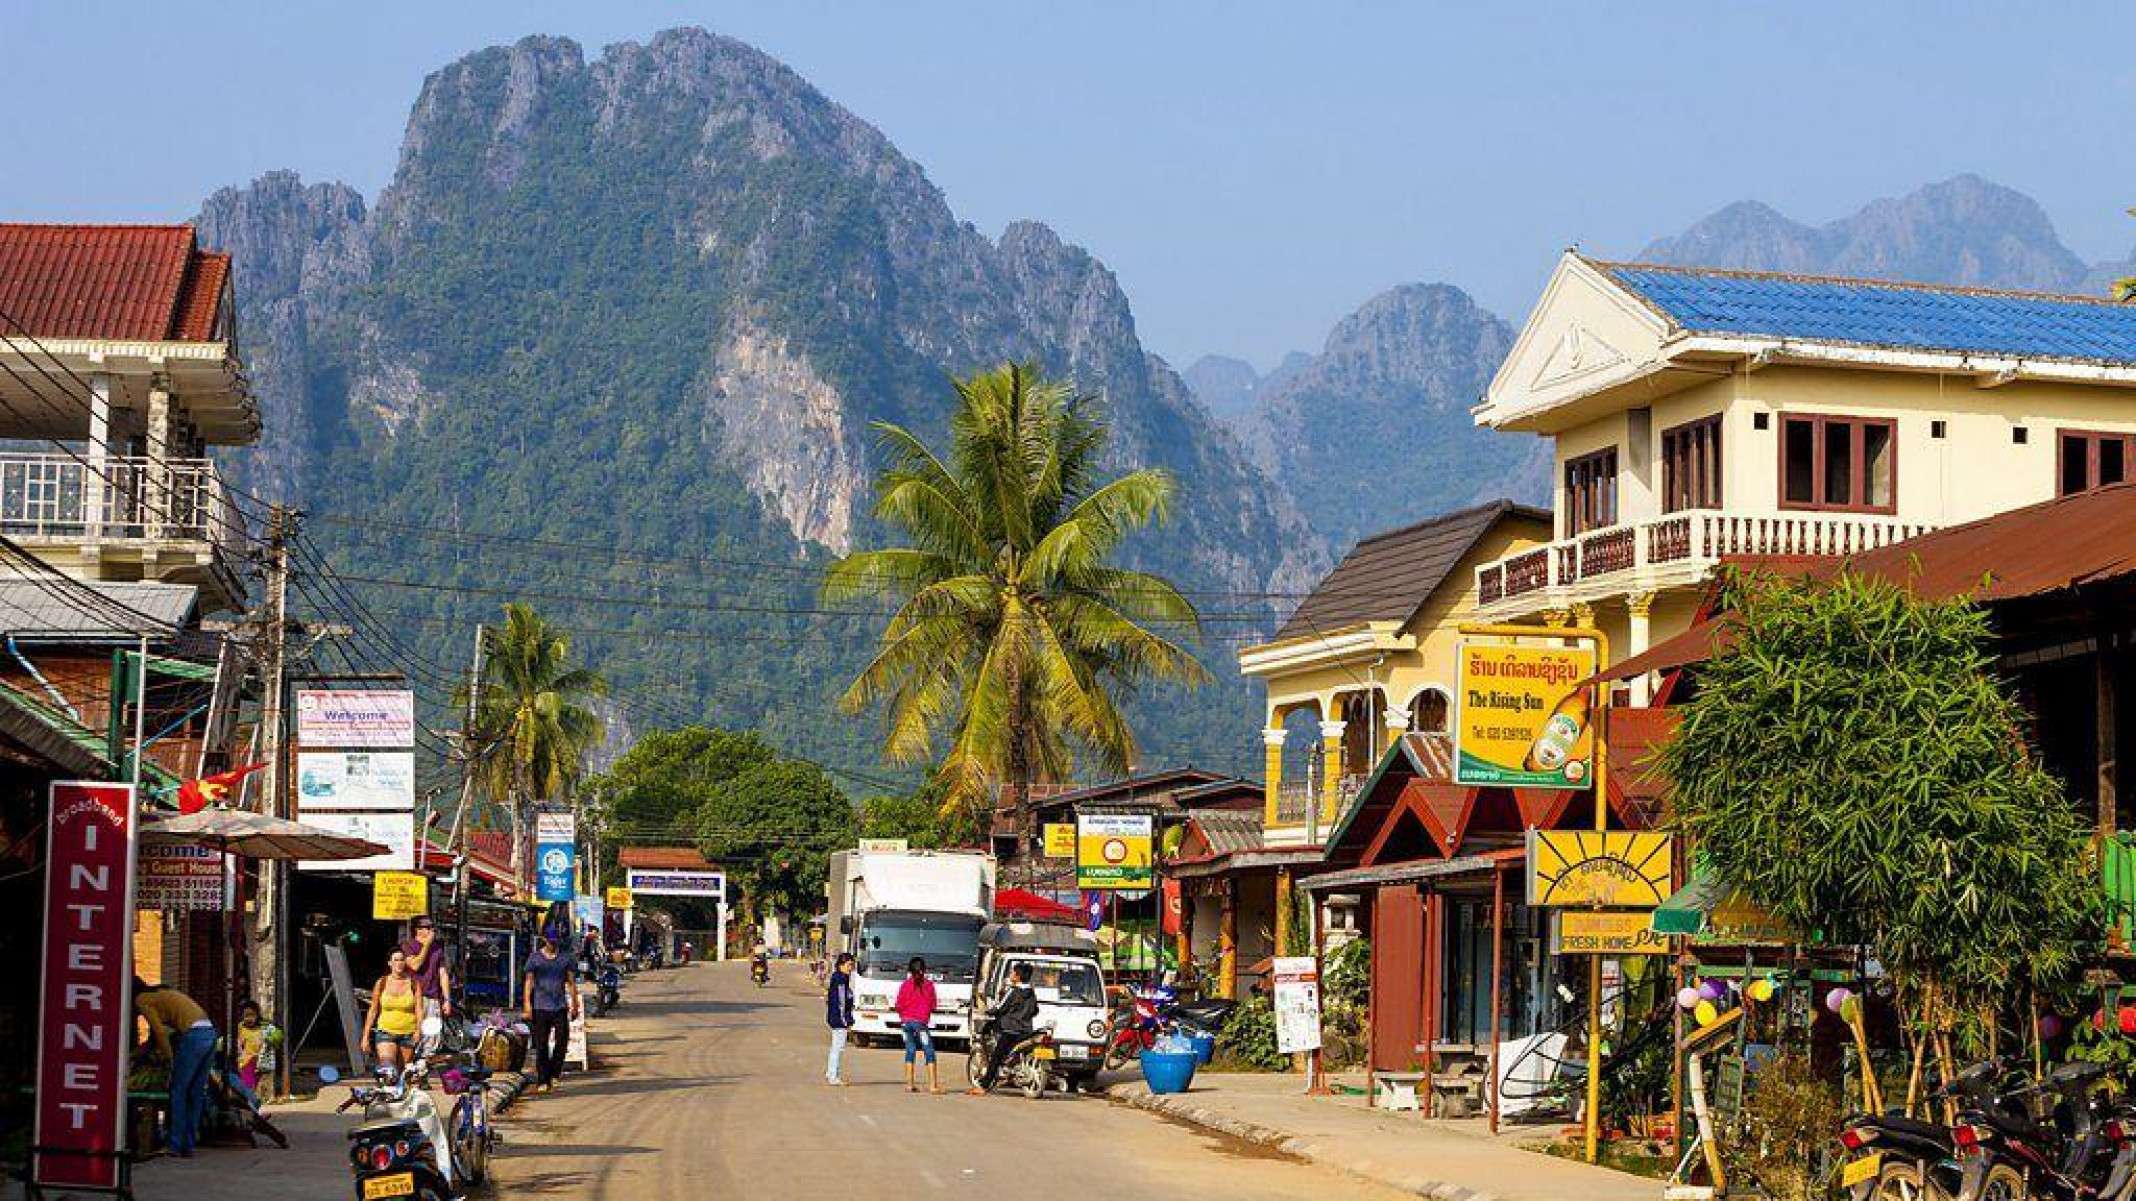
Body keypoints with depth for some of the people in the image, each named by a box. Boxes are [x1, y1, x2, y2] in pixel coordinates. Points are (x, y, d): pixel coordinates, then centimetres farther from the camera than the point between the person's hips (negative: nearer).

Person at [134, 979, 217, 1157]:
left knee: (178, 1091, -1)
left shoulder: (142, 1000, 4)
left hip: (193, 1034, -8)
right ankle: (189, 1145, 16)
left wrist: (170, 1059, 4)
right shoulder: (161, 993, 29)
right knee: (196, 1092, 12)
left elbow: (160, 1031, -3)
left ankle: (176, 1147, -1)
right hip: (209, 1033, 8)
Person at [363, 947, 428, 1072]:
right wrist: (366, 1036, 5)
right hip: (385, 1033, 0)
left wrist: (418, 1031, -21)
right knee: (387, 1066, -21)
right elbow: (373, 1011, 8)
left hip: (408, 1034, 0)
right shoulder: (382, 983, 3)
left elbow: (419, 1010, -5)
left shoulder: (413, 983, 1)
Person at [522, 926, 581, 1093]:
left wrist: (575, 1005, 9)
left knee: (562, 1040, -7)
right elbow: (529, 981, 2)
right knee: (541, 1045, 0)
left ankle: (552, 1074, 11)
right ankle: (542, 1081, 6)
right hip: (540, 1007, -2)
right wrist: (527, 1004, -6)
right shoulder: (534, 958, 5)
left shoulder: (565, 958, 10)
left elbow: (571, 983, 13)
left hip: (560, 1006, 2)